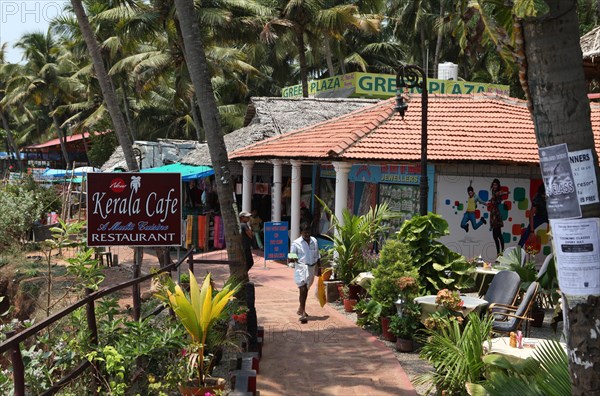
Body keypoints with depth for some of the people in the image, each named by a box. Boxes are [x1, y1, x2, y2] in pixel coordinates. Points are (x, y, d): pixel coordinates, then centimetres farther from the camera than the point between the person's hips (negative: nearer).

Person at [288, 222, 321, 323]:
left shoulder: (314, 241, 6)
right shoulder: (296, 243, -8)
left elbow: (317, 256, 15)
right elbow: (291, 258, -8)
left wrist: (319, 268, 16)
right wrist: (292, 259, -31)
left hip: (312, 268, 5)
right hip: (301, 268, -5)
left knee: (305, 289, 18)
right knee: (303, 289, -15)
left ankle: (301, 309, 36)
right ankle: (303, 313, -15)